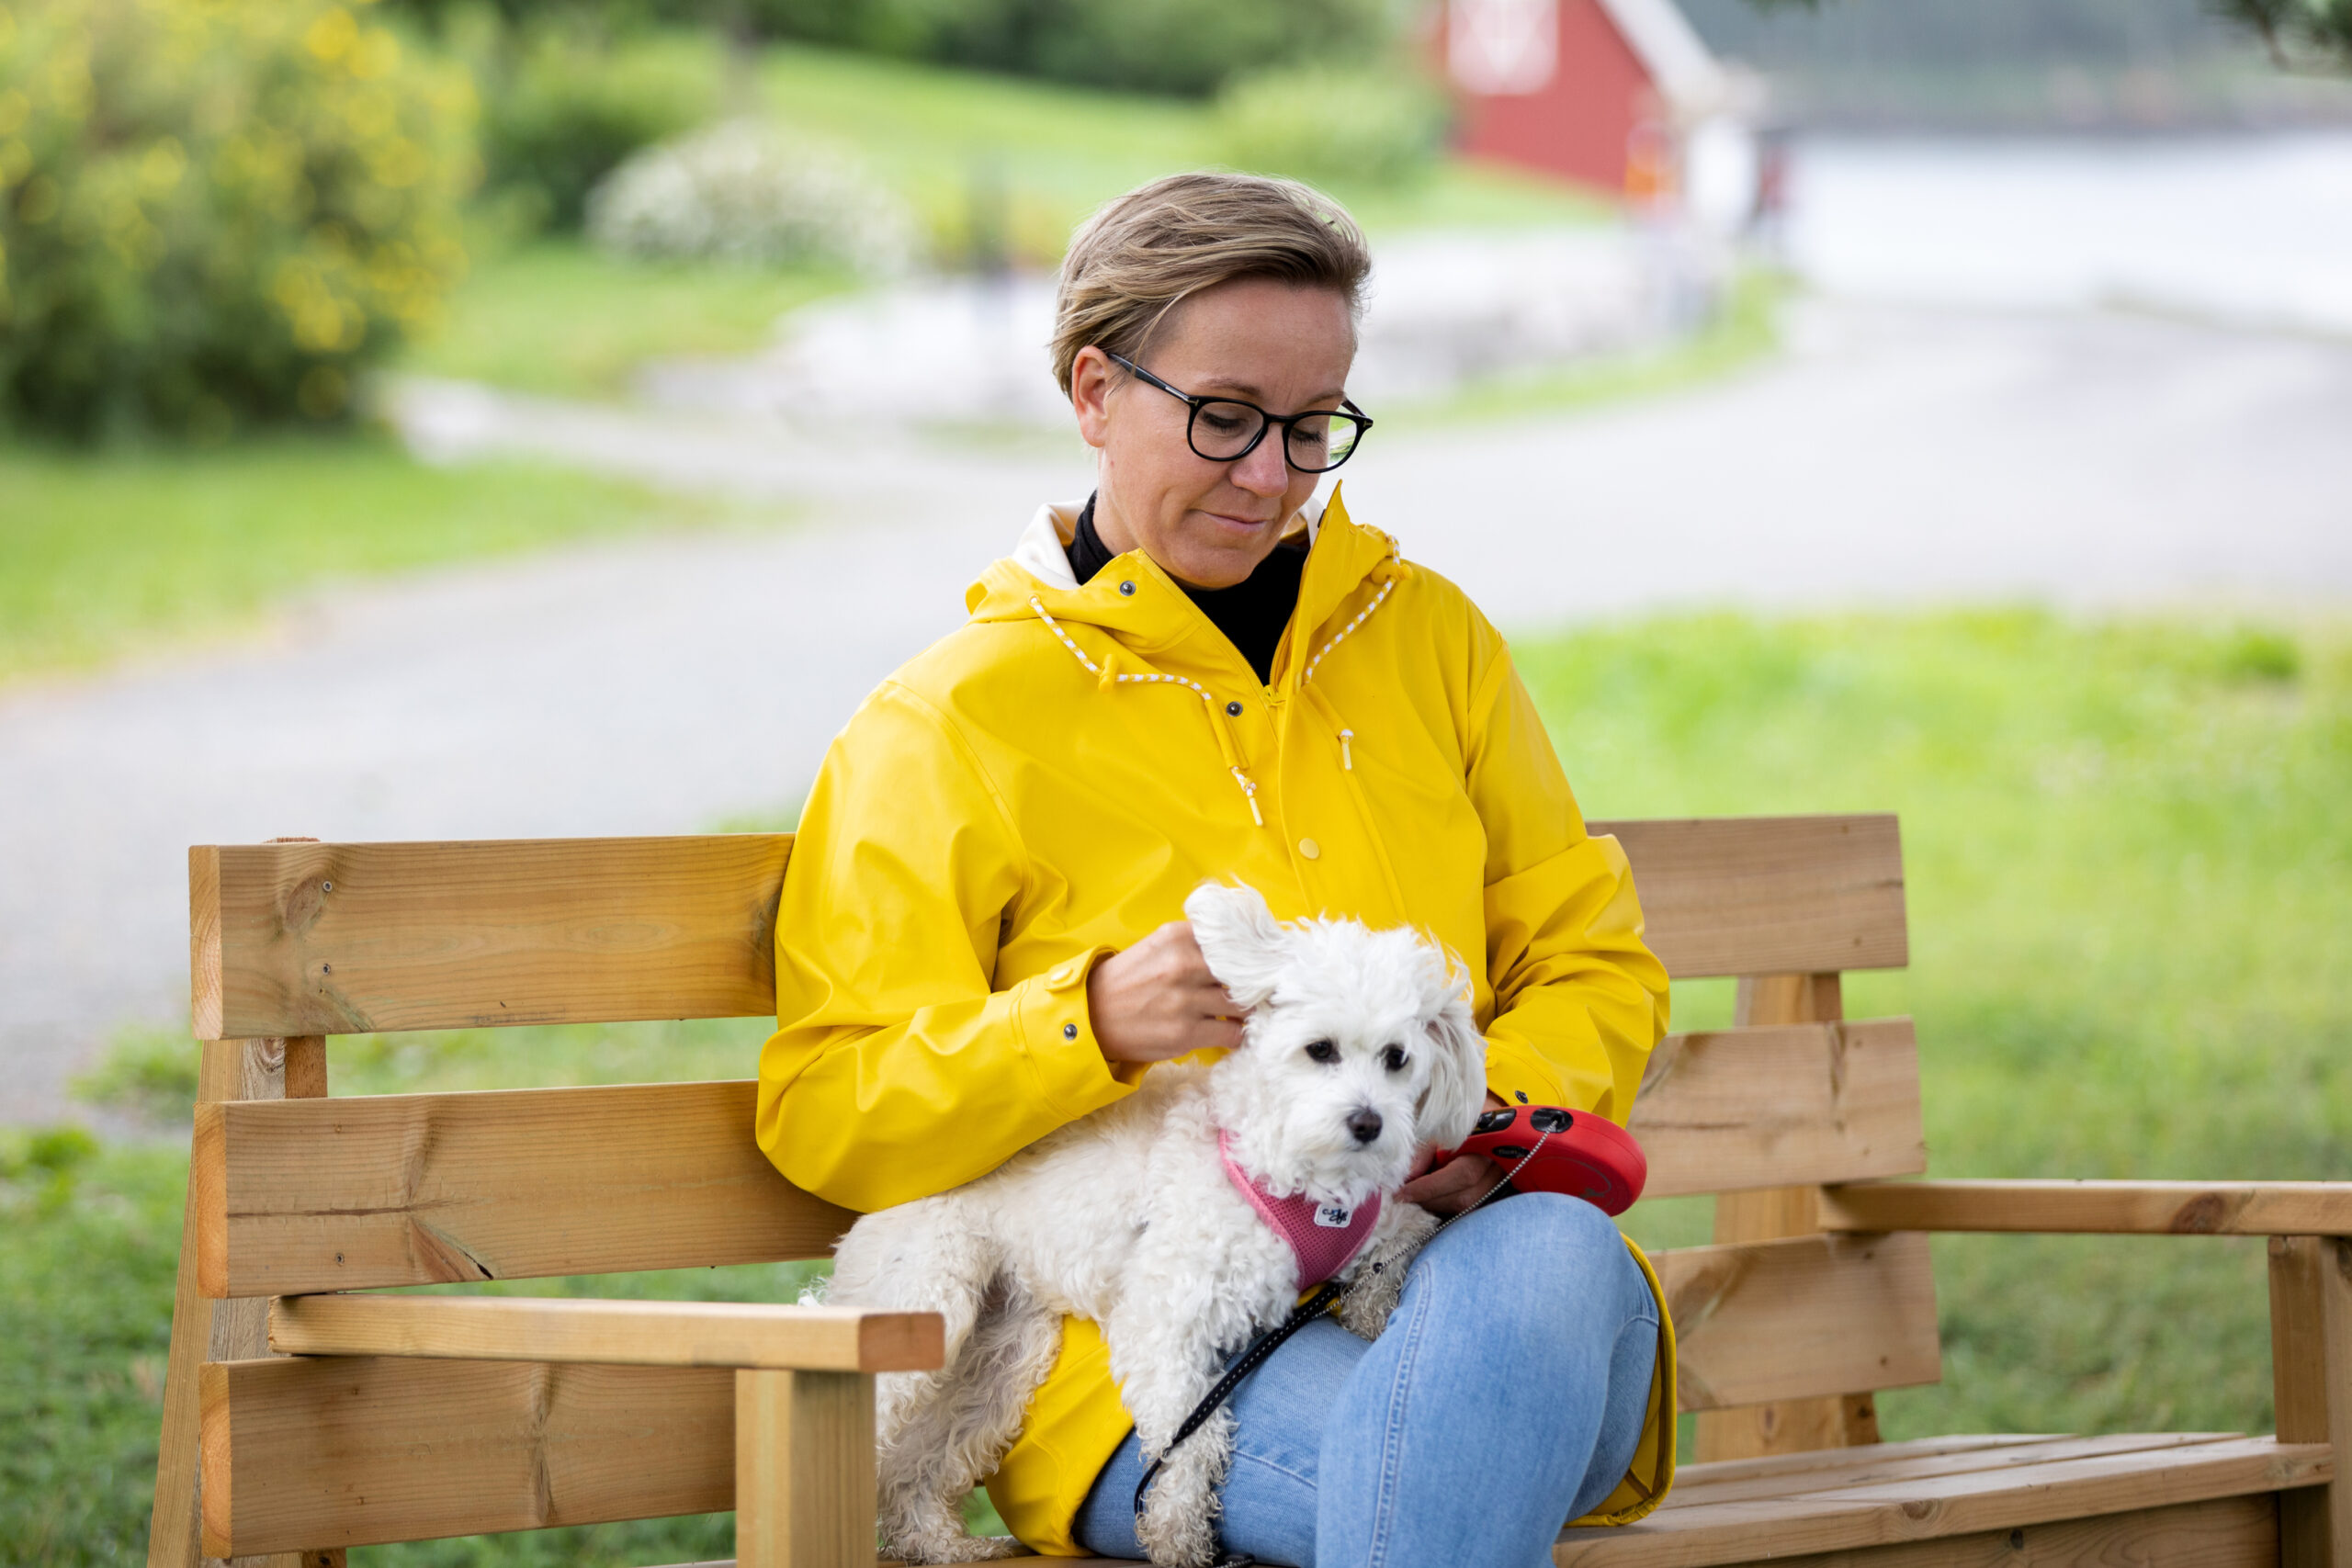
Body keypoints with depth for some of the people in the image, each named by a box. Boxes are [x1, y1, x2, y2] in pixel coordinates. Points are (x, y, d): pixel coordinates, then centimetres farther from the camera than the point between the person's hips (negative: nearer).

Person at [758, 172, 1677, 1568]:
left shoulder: (1425, 635, 19)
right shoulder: (947, 725, 7)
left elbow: (1593, 964, 21)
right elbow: (824, 1117, 2)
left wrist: (1497, 1112, -3)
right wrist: (1097, 1024, -16)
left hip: (1448, 1249, 4)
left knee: (1553, 1254, -36)